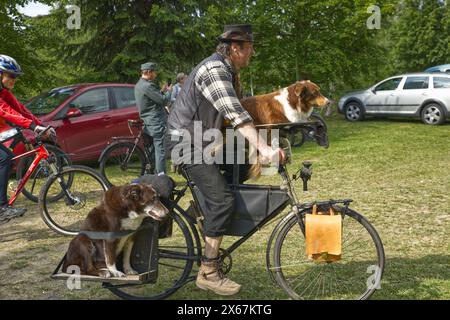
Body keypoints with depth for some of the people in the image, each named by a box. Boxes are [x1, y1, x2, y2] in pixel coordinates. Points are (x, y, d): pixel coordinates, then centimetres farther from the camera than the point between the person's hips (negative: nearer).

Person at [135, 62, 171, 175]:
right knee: (160, 150, -8)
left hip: (148, 123, 10)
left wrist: (162, 91, 12)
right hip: (157, 123, -10)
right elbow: (163, 100, -17)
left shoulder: (138, 85, 16)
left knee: (151, 151, 14)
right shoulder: (148, 86, -16)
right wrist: (168, 92, 1)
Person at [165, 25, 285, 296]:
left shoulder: (228, 71, 11)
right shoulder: (214, 70, -21)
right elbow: (236, 115, -32)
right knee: (222, 199, -16)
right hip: (187, 142, -10)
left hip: (202, 140, 10)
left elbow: (239, 108, 16)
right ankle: (208, 273, -9)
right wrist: (264, 148, -39)